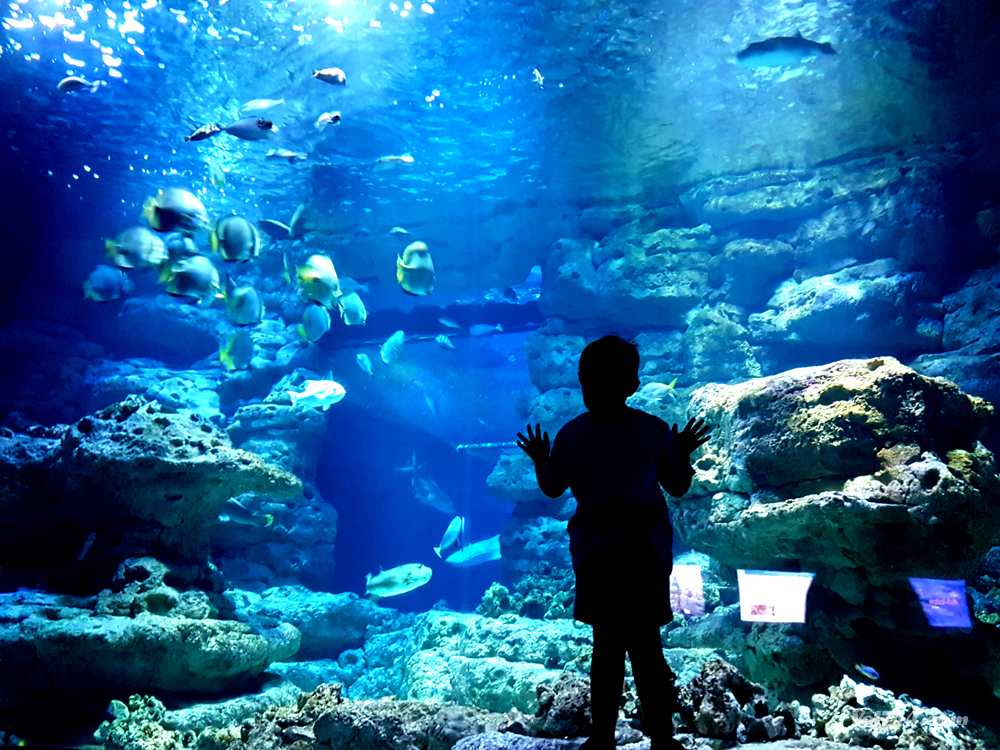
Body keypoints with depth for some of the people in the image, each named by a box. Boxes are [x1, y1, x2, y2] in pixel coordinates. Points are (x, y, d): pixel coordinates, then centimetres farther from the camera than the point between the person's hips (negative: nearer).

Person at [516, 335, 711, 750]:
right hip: (646, 548, 0)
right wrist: (683, 453, 26)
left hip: (597, 550, 0)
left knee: (607, 643, 10)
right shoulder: (654, 430, 1)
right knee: (646, 643, 8)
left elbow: (552, 487, 7)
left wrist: (539, 459, 26)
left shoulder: (572, 434, -1)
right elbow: (678, 485, 8)